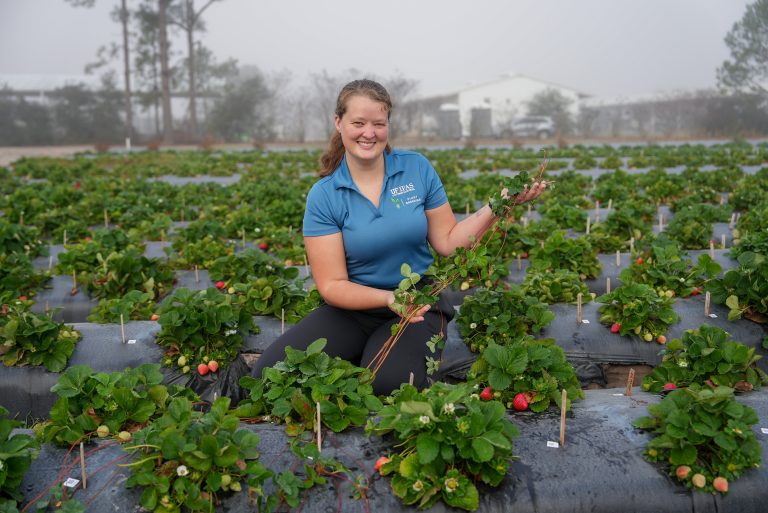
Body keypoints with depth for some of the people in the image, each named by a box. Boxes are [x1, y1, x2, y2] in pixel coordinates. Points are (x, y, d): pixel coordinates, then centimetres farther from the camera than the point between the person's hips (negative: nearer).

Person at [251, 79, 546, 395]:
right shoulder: (323, 196, -6)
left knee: (387, 382, -31)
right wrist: (389, 298, -25)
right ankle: (361, 358, 5)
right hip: (352, 310, 1)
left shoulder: (417, 168, -1)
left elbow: (447, 242, 3)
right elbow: (331, 285, -9)